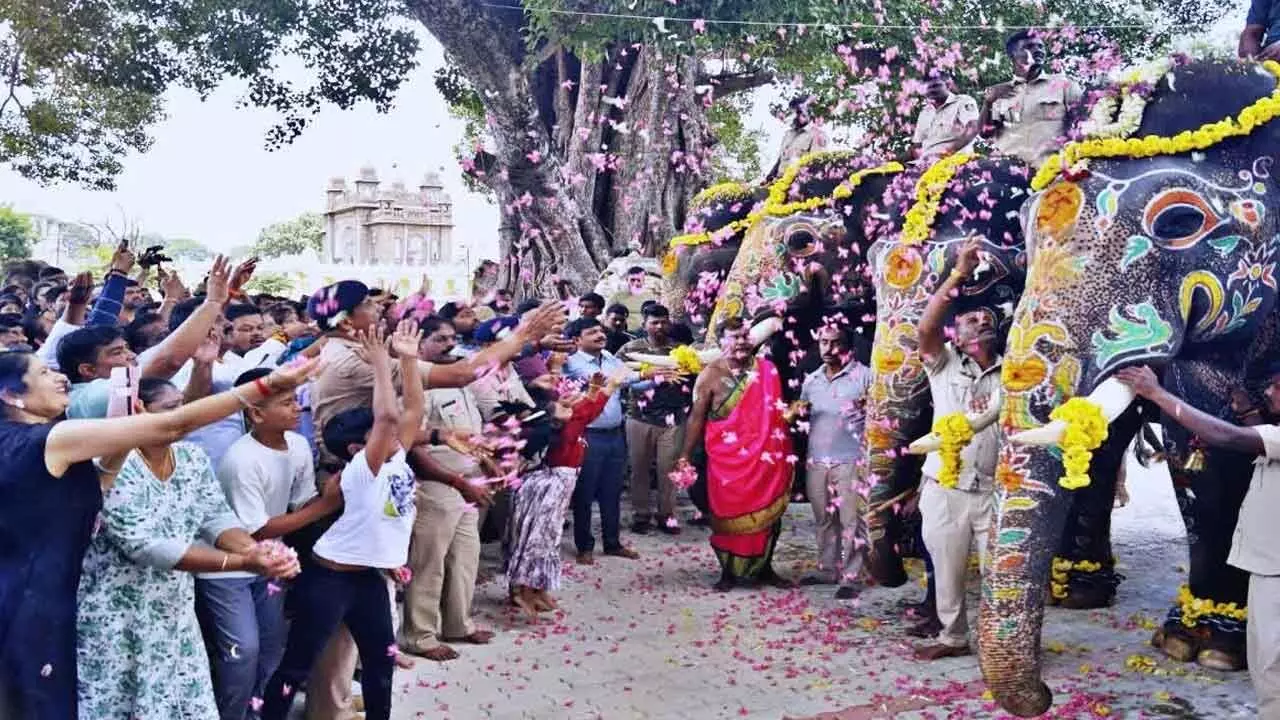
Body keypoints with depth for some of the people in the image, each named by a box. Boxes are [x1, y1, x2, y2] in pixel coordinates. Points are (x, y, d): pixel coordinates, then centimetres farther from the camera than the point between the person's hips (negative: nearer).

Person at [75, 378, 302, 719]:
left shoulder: (193, 458, 0)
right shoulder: (115, 467, -21)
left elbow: (217, 517, -2)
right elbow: (146, 546, -28)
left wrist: (255, 549, -26)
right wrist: (242, 562, -33)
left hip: (174, 609, 6)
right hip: (115, 615, -6)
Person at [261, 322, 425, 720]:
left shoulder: (398, 460, 2)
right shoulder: (360, 470, -20)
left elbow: (412, 411, -1)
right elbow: (387, 416, -33)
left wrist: (409, 359, -6)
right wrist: (381, 362, -26)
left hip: (370, 576, 8)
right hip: (330, 576, -8)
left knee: (381, 658, 18)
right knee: (297, 664, 3)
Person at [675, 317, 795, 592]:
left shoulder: (767, 369, 6)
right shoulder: (710, 375, -3)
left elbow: (779, 410, 20)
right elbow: (696, 417, -2)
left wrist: (791, 412, 1)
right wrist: (685, 456, -6)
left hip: (768, 457, 3)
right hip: (728, 459, -3)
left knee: (769, 513, 10)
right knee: (729, 515, 3)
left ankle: (765, 568, 27)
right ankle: (729, 572, 18)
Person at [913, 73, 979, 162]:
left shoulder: (964, 102, 7)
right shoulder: (924, 113, 24)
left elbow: (972, 130, -10)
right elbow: (916, 147, 24)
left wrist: (948, 151, -22)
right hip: (928, 164, 4)